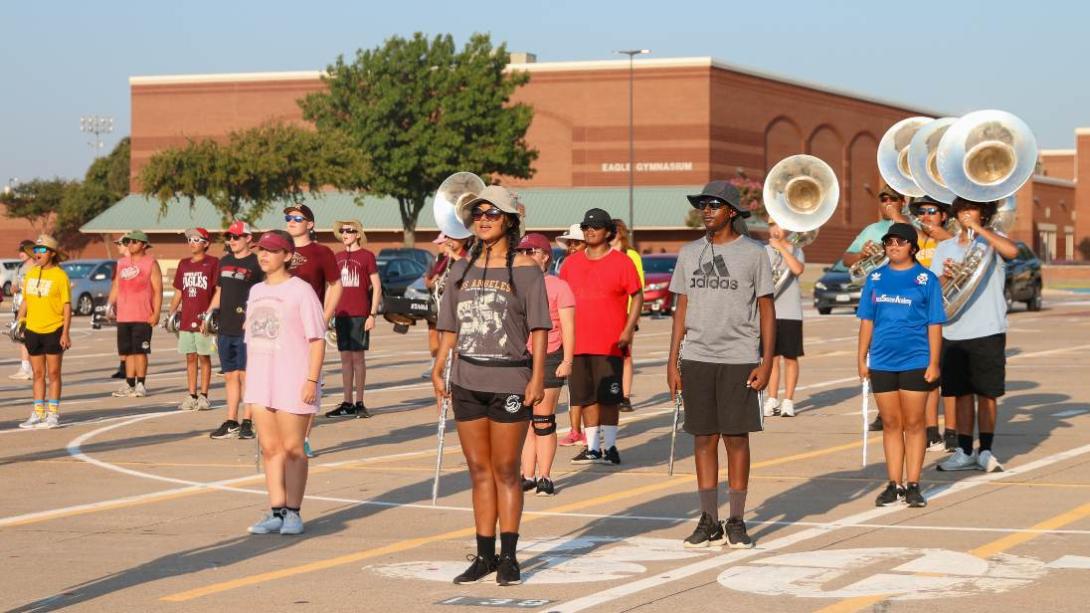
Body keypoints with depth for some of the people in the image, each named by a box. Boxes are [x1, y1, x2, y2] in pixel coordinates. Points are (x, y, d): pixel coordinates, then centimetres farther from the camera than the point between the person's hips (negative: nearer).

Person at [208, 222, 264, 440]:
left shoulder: (256, 264, -4)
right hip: (224, 329, 7)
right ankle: (231, 423, 13)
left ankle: (247, 422, -2)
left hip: (246, 329, -6)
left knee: (245, 374, -6)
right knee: (230, 375, 9)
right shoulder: (224, 262, 16)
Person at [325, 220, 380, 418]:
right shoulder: (338, 258, 13)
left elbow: (377, 287, -3)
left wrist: (372, 315, -9)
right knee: (345, 357, 6)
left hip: (360, 314, -5)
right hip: (341, 314, 5)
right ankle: (347, 404, 10)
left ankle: (360, 403, 2)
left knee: (358, 357, -3)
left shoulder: (367, 256, -2)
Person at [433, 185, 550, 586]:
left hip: (509, 382, -5)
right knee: (479, 471, 10)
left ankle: (508, 556, 10)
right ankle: (484, 556, 17)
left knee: (505, 471, 2)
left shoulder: (525, 270, -4)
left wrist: (537, 376, -14)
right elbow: (451, 326, 13)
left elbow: (539, 328, -7)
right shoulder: (462, 269, 10)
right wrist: (438, 369, 4)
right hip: (467, 382, 5)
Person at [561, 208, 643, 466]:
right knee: (586, 397, 7)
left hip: (609, 345, -4)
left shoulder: (621, 262, -2)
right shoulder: (571, 262, 11)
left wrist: (628, 330, -9)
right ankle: (592, 448, 14)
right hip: (577, 343, 4)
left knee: (608, 398, -3)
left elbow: (637, 296, 0)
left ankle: (610, 447, 4)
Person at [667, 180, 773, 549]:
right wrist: (672, 361, 7)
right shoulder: (689, 253, 10)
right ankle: (708, 522, 10)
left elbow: (767, 310, 1)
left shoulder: (753, 254, 0)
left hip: (739, 360, -3)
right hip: (697, 359, 3)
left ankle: (736, 522, 6)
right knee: (704, 439, 4)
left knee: (736, 438, -1)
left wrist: (766, 361, -6)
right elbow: (682, 309, 13)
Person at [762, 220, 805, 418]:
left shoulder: (795, 250, 2)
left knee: (790, 358, 1)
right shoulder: (764, 251, 9)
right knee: (772, 357, 4)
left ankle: (788, 401, 7)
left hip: (791, 312, -2)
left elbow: (798, 269, -18)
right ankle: (772, 400, 10)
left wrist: (782, 248, -17)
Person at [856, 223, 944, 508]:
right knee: (891, 424, 8)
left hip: (915, 362, -3)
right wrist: (861, 359, 6)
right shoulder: (875, 279, 9)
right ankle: (894, 484, 13)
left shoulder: (926, 279, 0)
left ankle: (913, 485, 7)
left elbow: (934, 324, -1)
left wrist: (933, 363, -7)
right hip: (882, 362, 3)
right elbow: (867, 320, 11)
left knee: (914, 424, 2)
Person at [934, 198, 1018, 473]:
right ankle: (965, 453, 13)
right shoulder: (945, 247, 12)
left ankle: (985, 451, 9)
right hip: (953, 333, 3)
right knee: (961, 394, 6)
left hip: (988, 332, -3)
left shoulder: (992, 239, 3)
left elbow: (1012, 251, -21)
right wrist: (945, 277, -14)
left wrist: (978, 228, -18)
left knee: (986, 394, 1)